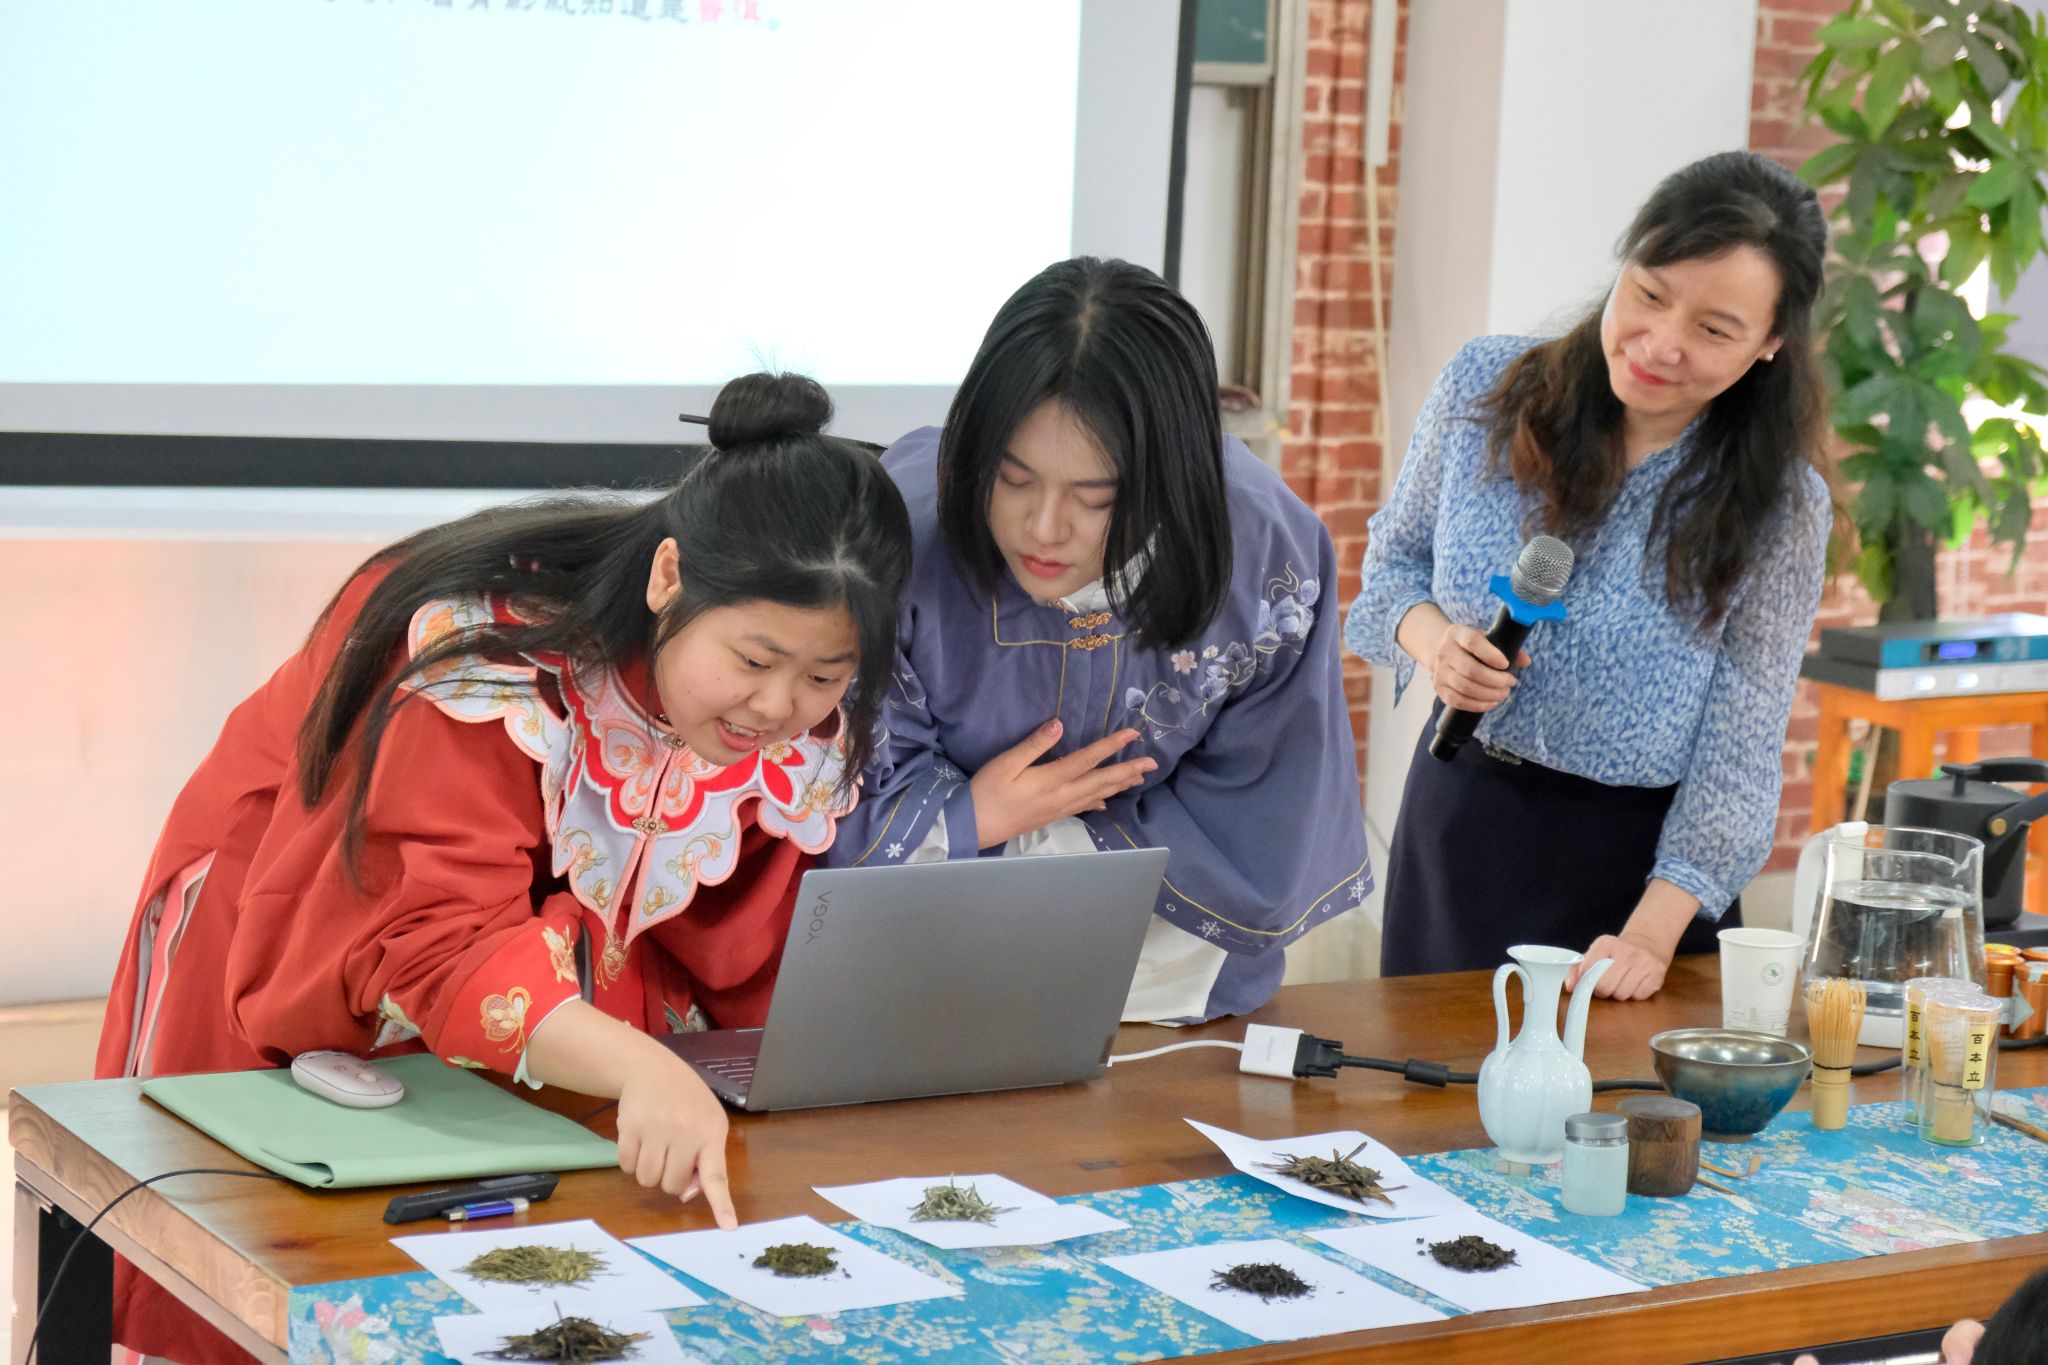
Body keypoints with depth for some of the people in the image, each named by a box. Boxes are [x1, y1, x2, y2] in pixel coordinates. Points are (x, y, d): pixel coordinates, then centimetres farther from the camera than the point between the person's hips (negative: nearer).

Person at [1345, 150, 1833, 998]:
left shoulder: (1779, 506, -12)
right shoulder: (1486, 388, -7)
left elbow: (1740, 748, -12)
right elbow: (1396, 557, 8)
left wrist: (1651, 935, -21)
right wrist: (1431, 639, -15)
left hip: (1643, 863, -2)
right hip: (1458, 828, 2)